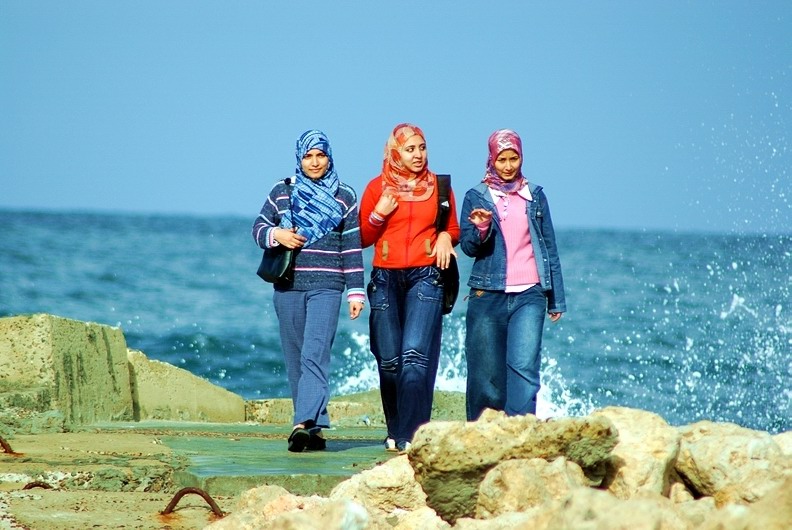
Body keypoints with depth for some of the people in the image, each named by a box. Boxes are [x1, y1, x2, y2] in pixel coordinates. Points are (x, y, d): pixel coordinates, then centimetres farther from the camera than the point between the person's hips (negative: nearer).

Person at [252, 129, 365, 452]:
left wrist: (356, 291, 1)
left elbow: (352, 247, 6)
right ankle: (315, 428, 10)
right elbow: (259, 228, 14)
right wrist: (276, 235, -9)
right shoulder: (281, 192, 10)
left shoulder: (344, 198, 6)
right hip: (287, 287, 3)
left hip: (326, 287, -3)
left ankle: (305, 424, -30)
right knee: (295, 361, 4)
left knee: (314, 356, -17)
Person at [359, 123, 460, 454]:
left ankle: (410, 436, -20)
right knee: (389, 360, 2)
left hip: (425, 277, -1)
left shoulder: (439, 187, 9)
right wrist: (378, 214, -7)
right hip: (386, 278, 1)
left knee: (415, 354, -15)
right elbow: (362, 239, 10)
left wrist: (445, 237, -3)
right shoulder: (378, 188, 7)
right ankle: (395, 431, 17)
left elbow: (454, 230, 19)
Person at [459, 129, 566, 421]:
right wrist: (481, 228, -20)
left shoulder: (535, 195, 11)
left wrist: (557, 298, 13)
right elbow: (467, 246, 1)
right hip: (487, 295, 0)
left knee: (524, 366, -15)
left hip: (529, 295, 0)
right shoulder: (476, 197, 7)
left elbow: (549, 248, 15)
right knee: (486, 372, 0)